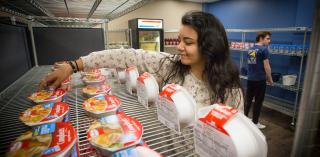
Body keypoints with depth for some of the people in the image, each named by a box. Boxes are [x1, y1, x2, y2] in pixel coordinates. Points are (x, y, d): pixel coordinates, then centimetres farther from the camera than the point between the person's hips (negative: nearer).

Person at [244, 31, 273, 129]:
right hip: (260, 80, -6)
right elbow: (266, 67, -13)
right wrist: (270, 79, -2)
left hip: (250, 79, 6)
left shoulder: (250, 50, 9)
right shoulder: (264, 49, -12)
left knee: (248, 100, 14)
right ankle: (255, 123, 14)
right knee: (258, 101, 4)